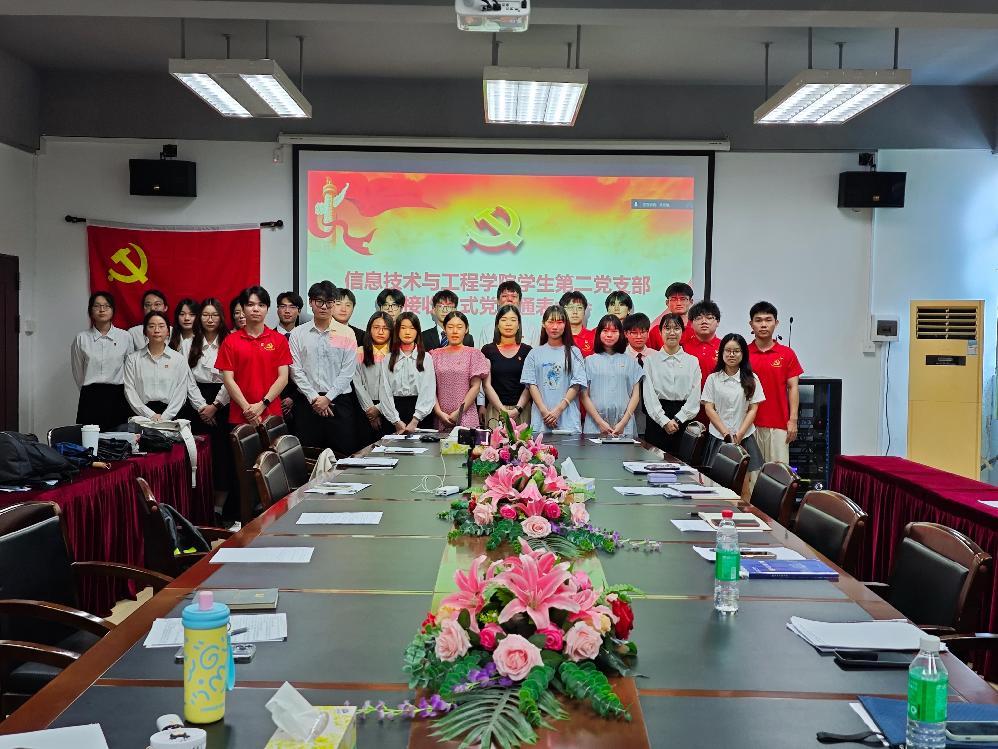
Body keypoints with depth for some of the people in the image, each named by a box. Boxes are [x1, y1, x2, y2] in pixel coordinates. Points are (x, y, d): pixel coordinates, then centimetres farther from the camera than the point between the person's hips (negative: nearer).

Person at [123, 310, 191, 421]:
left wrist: (164, 417, -8)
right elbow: (130, 391, 4)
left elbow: (180, 393, 5)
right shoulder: (132, 359, 12)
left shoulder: (179, 359, 11)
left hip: (170, 417, 0)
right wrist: (150, 415, -8)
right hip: (142, 415, 0)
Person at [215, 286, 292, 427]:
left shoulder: (279, 340, 5)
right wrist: (246, 407, -11)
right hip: (239, 416, 0)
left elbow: (283, 377, 0)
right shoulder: (230, 341, 4)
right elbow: (228, 378, -1)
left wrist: (262, 405, -10)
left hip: (271, 414, 0)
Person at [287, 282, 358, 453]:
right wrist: (314, 398, -8)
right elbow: (296, 371, 1)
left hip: (339, 401, -1)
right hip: (308, 403, 1)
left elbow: (347, 372, -2)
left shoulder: (346, 334, 3)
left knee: (344, 454, -3)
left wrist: (328, 397, -9)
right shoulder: (297, 334, 6)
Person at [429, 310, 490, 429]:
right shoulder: (435, 355, 10)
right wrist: (439, 412, -7)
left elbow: (475, 387, -1)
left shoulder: (474, 354, 5)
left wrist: (459, 412, -8)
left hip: (466, 417, -1)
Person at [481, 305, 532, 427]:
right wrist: (503, 410, -8)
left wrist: (517, 409, -10)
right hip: (495, 410, 0)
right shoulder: (488, 350, 7)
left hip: (522, 409, 0)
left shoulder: (527, 351, 8)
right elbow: (487, 385, 1)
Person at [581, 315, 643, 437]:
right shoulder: (590, 361, 7)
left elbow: (635, 395, 7)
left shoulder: (630, 361, 10)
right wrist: (600, 422, -7)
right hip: (595, 425, -1)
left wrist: (623, 423, -5)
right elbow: (585, 396, 2)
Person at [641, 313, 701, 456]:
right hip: (656, 418, -1)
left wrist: (677, 420, -8)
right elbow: (649, 394, -2)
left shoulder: (693, 362, 8)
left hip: (683, 419, 1)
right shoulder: (651, 359, 5)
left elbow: (695, 397, 3)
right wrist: (664, 421, -10)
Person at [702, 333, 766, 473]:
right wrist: (726, 433, -8)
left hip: (745, 437, 0)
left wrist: (740, 434, -8)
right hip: (718, 437, 0)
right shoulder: (713, 378, 4)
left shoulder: (752, 379, 5)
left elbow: (753, 409, 3)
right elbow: (709, 408, 1)